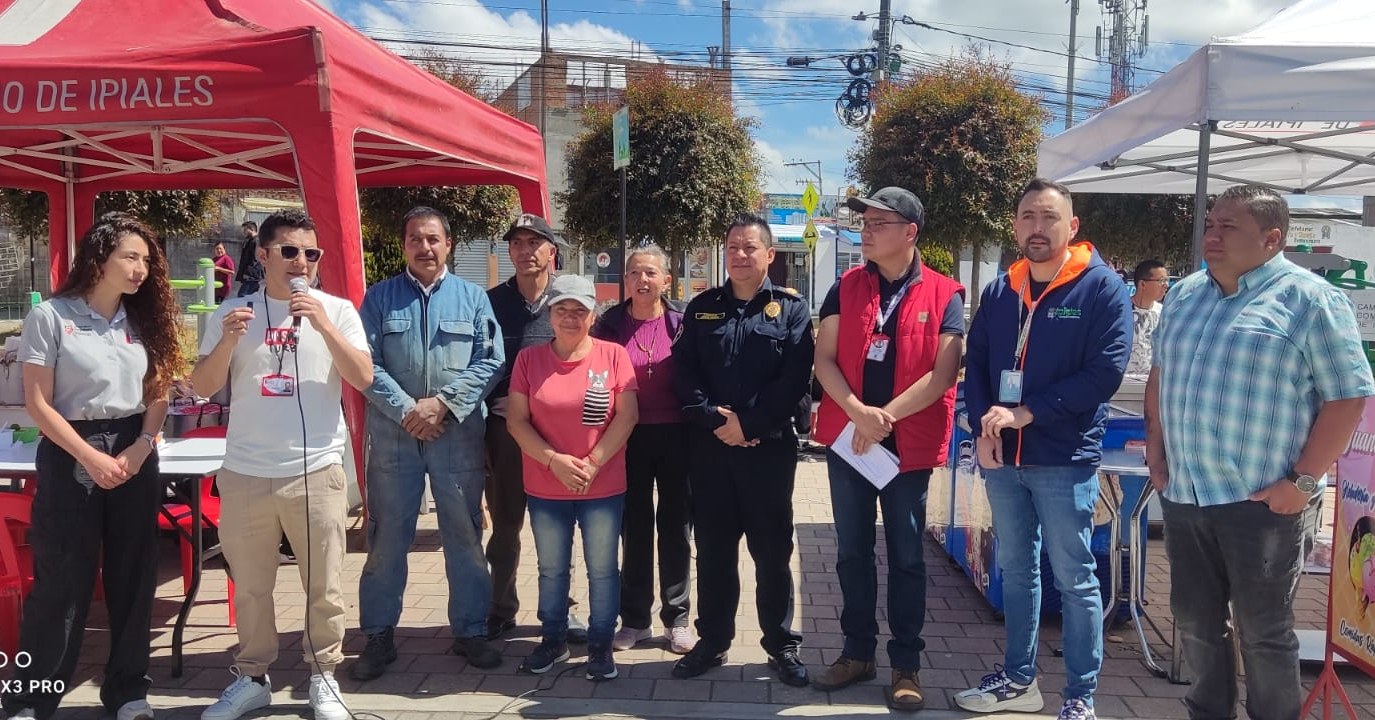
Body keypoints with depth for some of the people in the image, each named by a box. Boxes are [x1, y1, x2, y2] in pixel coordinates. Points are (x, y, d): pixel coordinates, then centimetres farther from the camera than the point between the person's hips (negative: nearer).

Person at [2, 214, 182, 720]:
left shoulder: (144, 319, 6)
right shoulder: (50, 316, -7)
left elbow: (157, 394, 8)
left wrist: (140, 448, -7)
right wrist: (91, 457, -14)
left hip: (135, 455, 4)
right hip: (70, 456, -4)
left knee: (133, 577, 8)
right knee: (62, 581, 0)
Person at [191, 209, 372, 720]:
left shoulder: (337, 310, 1)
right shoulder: (233, 312, 5)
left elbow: (363, 378, -9)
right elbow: (203, 387, 3)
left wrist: (323, 324, -18)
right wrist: (229, 340, -14)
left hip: (316, 471, -1)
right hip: (244, 474, 2)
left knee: (324, 587, 6)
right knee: (250, 586, 13)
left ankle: (323, 678, 21)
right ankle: (252, 677, 28)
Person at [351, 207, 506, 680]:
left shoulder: (473, 298, 7)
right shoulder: (379, 298, 6)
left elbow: (489, 362, -2)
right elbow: (367, 365, -2)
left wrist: (442, 402, -13)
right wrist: (407, 411, -13)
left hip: (459, 434, 0)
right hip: (393, 434, 0)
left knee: (464, 535, 7)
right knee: (386, 539, 6)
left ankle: (470, 631, 19)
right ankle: (378, 636, 18)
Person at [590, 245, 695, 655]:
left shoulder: (682, 322, -1)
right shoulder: (610, 324, 1)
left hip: (675, 436, -1)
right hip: (629, 438, 1)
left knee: (675, 527, 8)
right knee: (634, 527, 9)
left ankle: (676, 618, 20)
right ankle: (634, 620, 21)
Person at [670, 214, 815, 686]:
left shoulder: (792, 309, 3)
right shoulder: (701, 308, 11)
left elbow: (796, 377, -8)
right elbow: (683, 371, 2)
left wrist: (748, 423, -14)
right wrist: (715, 420, -12)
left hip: (769, 447, -2)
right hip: (709, 447, 3)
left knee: (772, 550, 5)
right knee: (713, 549, 10)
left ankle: (781, 645, 18)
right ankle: (712, 641, 22)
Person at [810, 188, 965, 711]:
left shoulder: (944, 295, -4)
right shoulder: (846, 287, 4)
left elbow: (944, 372, -11)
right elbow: (824, 359, -2)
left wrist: (887, 416, -17)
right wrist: (858, 413, -17)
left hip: (909, 445, -3)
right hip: (847, 439, 3)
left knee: (905, 556, 7)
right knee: (852, 552, 12)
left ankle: (906, 666, 19)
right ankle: (858, 653, 26)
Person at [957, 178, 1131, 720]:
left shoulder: (1102, 288, -5)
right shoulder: (998, 293, 10)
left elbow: (1105, 372, -14)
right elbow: (975, 365, 9)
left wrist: (1024, 414, -17)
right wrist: (983, 428, -8)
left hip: (1065, 460, -5)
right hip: (1002, 457, 5)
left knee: (1074, 579, 3)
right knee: (1016, 569, 15)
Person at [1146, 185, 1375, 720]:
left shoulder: (1311, 300, -9)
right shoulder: (1185, 294, 10)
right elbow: (1161, 374, 20)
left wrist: (1303, 481, -15)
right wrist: (1156, 446, 11)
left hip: (1263, 502, -6)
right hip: (1183, 494, 6)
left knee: (1263, 633, 6)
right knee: (1195, 622, 16)